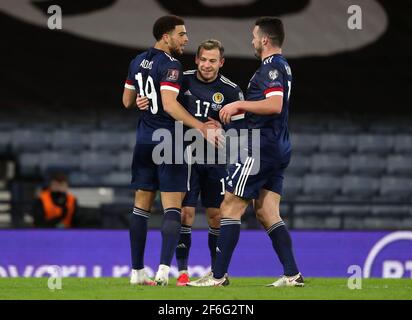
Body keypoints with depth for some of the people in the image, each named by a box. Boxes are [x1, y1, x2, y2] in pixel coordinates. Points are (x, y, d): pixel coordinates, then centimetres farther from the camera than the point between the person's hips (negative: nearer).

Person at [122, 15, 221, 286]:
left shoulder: (138, 62, 11)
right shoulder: (170, 65, -13)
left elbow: (128, 101, 18)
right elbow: (169, 105, -24)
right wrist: (200, 127, -26)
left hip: (144, 142, 7)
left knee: (141, 206, 10)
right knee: (173, 208, -6)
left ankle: (137, 271, 11)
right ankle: (164, 269, -19)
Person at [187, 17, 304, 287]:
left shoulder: (271, 67, -13)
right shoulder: (282, 66, 18)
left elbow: (274, 105, -26)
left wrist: (239, 105, -17)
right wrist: (239, 110, 25)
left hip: (261, 148, -10)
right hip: (279, 150, 10)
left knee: (230, 207, -5)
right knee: (267, 213, 9)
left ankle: (219, 275, -5)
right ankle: (292, 275, 2)